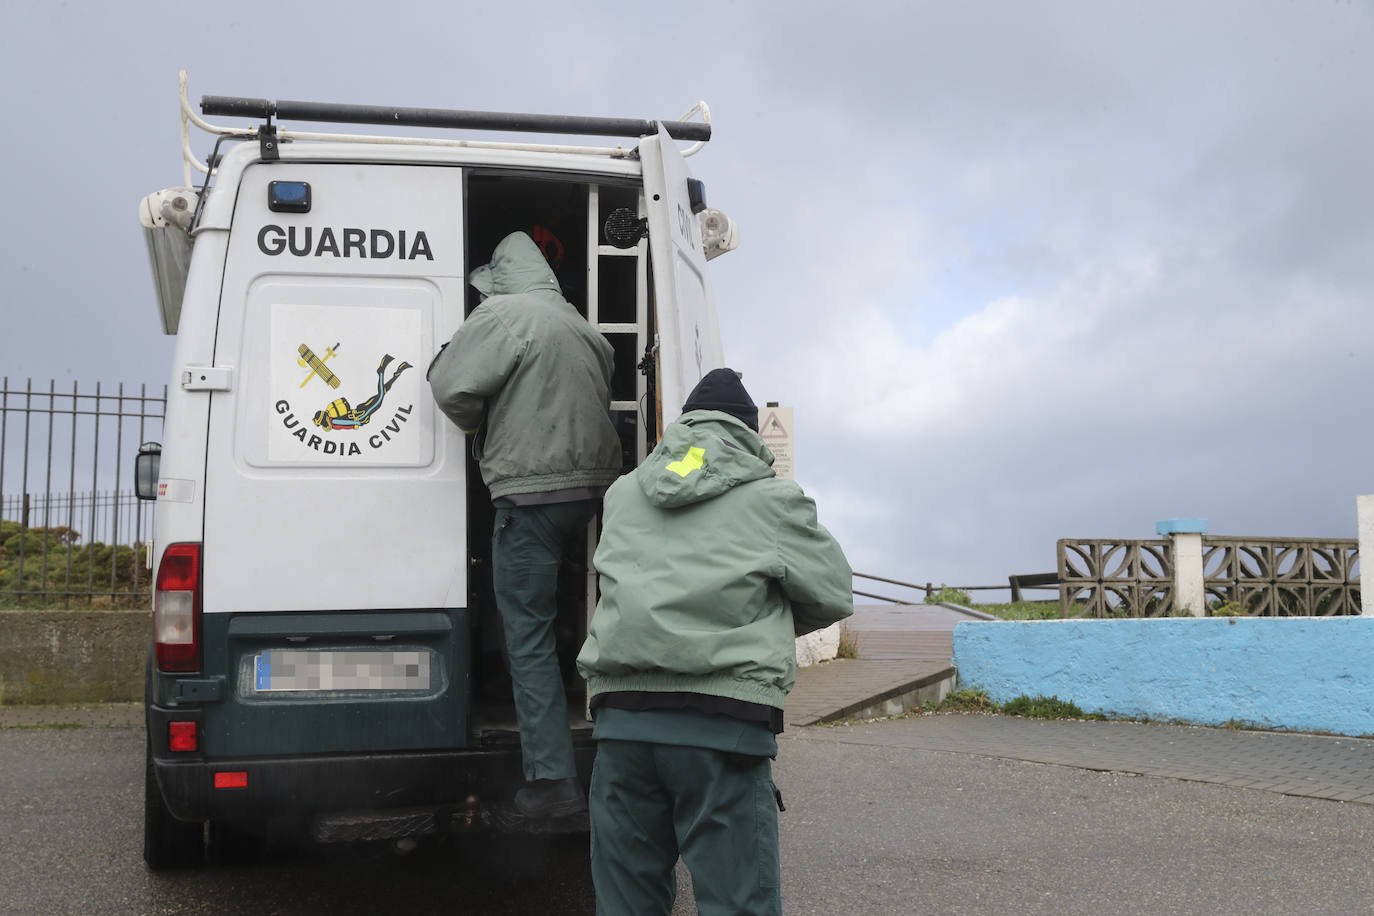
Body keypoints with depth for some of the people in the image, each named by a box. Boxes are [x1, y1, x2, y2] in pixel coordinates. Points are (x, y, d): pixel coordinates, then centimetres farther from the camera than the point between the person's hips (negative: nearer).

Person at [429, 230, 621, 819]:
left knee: (527, 632, -4)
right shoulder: (582, 328, 20)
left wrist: (478, 426, 7)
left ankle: (551, 780, -5)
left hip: (533, 491, -8)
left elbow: (452, 388, -14)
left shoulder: (504, 315, -7)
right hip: (592, 486, 8)